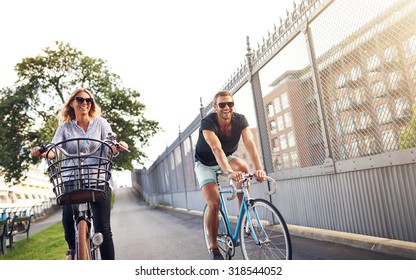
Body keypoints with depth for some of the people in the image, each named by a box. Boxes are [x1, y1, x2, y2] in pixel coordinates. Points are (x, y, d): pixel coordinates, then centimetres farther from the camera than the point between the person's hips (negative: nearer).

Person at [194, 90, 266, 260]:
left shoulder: (240, 120, -19)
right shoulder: (207, 122, -30)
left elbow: (250, 144, -33)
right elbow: (216, 149, -45)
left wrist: (259, 168, -49)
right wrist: (229, 172, -62)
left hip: (227, 158, 3)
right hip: (205, 164, -3)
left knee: (243, 167, -31)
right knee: (214, 204, -17)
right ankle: (213, 246, 6)